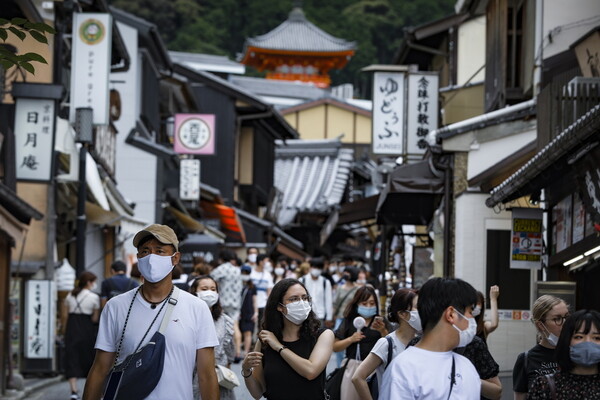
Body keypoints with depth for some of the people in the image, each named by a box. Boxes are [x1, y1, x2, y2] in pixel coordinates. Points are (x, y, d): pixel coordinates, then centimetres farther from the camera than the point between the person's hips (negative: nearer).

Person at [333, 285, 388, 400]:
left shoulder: (380, 322, 5)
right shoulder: (349, 321, 6)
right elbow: (335, 347, 5)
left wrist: (383, 331, -17)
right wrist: (351, 339, -11)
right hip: (353, 368, 0)